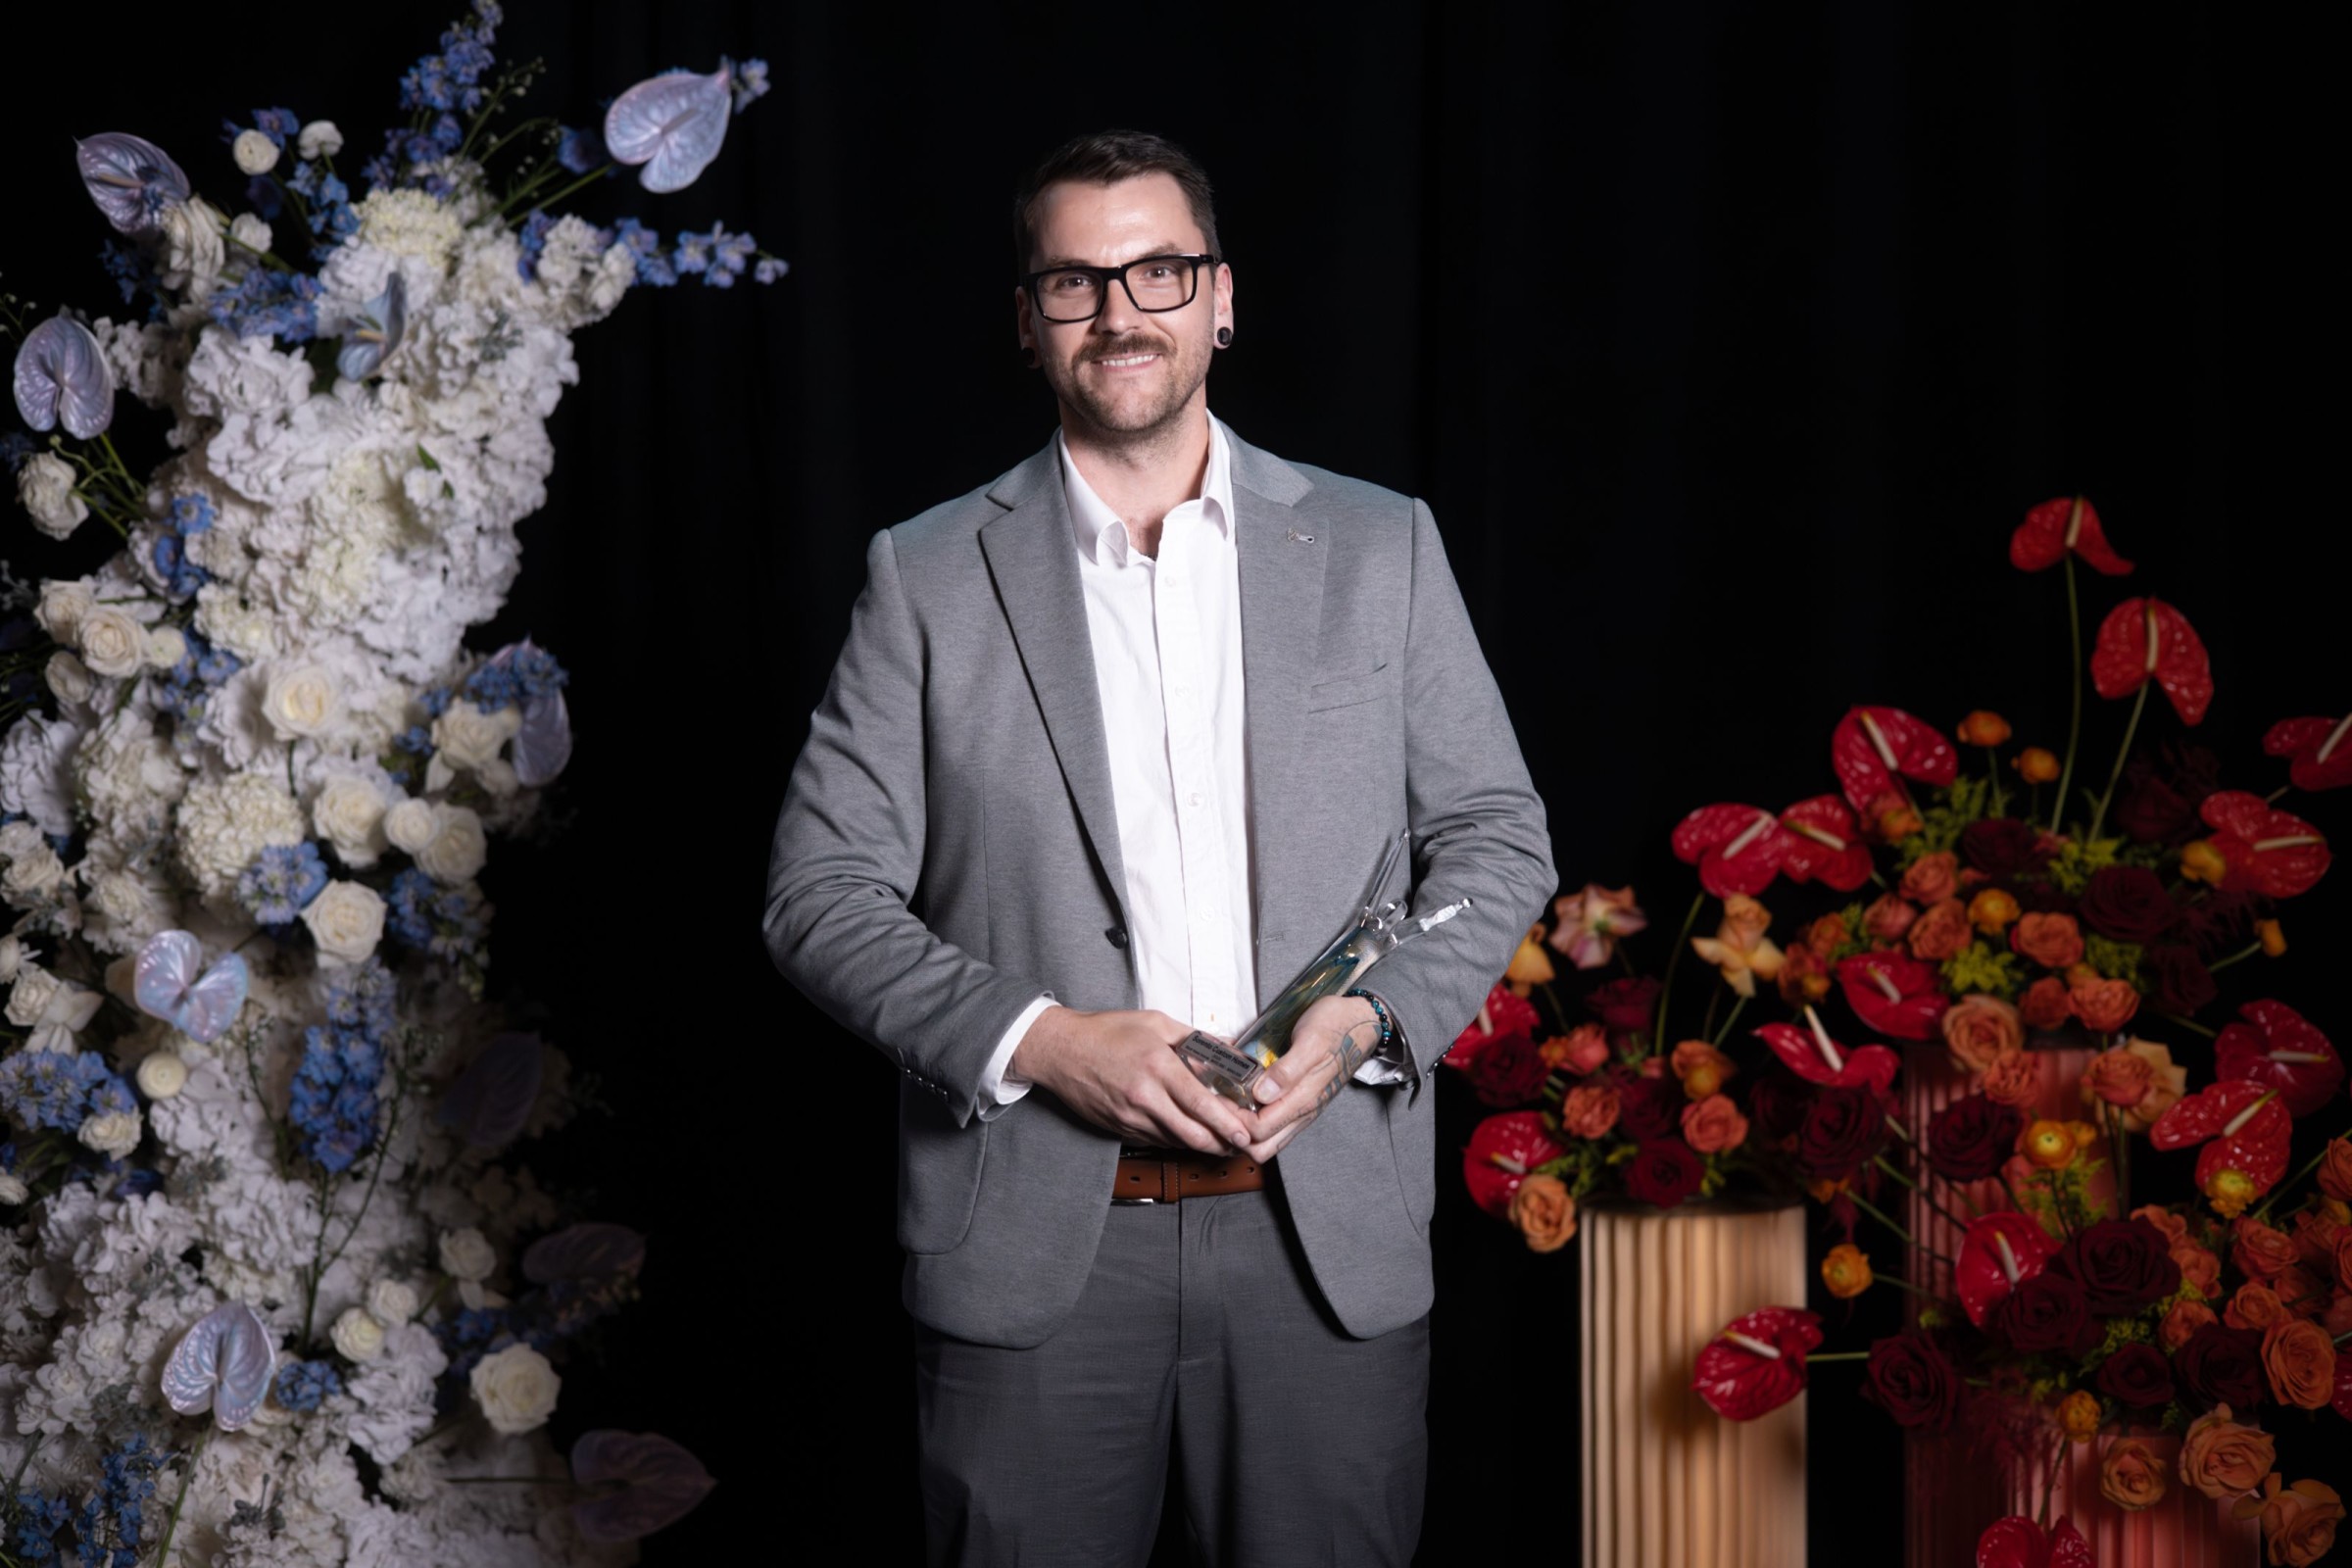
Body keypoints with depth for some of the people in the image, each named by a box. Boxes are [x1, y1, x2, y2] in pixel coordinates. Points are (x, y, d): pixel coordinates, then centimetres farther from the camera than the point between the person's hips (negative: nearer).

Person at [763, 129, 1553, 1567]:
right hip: (1034, 1248, -1)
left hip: (1327, 1234, 1)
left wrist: (1369, 1021, -8)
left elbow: (1498, 838, 9)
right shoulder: (931, 577, 4)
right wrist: (1033, 1040, -13)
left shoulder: (1379, 546, 7)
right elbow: (825, 891, 1)